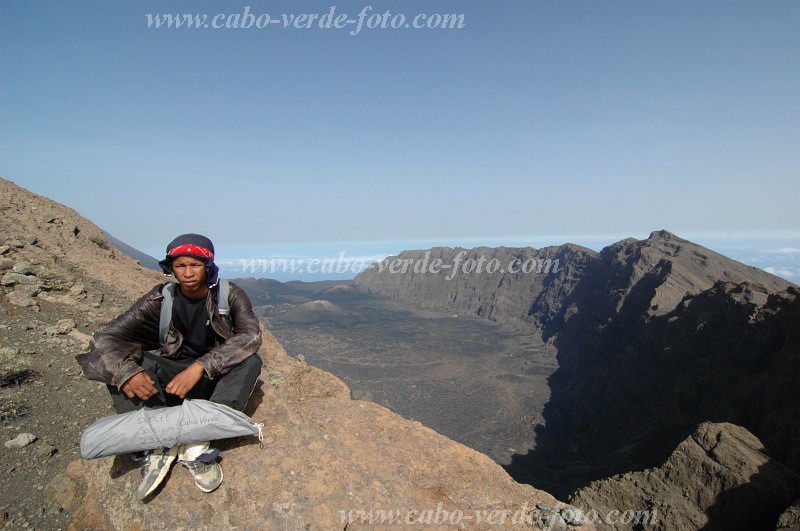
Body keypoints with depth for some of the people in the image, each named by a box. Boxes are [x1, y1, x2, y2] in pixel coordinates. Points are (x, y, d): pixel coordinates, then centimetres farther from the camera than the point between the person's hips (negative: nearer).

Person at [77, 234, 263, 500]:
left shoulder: (229, 294, -13)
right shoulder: (160, 299, -10)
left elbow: (251, 334, -28)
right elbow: (107, 336, -14)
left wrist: (200, 367, -38)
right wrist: (126, 371, -36)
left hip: (215, 377, -1)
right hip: (171, 373, 1)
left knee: (251, 361, -30)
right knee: (119, 365, -22)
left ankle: (198, 445, -35)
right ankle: (154, 447, -33)